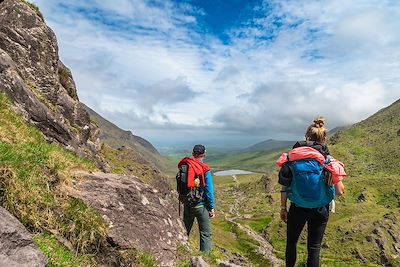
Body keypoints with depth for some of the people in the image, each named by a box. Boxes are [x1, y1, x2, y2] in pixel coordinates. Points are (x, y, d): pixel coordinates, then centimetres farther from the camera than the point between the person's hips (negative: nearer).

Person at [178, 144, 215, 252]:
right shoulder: (205, 170, -15)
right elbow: (209, 191, -13)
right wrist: (212, 208, -4)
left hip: (187, 204, 5)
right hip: (200, 205, -5)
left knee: (185, 231, 21)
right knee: (205, 233, 7)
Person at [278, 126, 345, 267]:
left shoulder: (295, 158, -8)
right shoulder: (330, 162, -9)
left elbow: (285, 186, -8)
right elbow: (340, 191, -5)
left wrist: (283, 208, 3)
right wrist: (336, 173, 11)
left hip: (297, 208, 0)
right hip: (320, 210, 0)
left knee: (291, 242, 22)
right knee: (314, 247, 15)